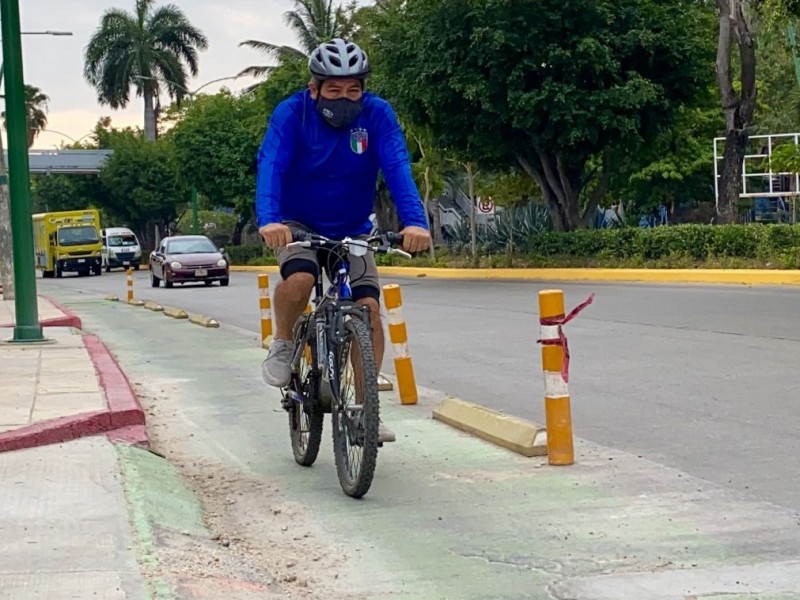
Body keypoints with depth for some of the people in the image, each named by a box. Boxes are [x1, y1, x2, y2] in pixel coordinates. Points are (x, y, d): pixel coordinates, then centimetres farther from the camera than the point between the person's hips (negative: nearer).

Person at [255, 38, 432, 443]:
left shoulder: (377, 115, -17)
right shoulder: (291, 114, -21)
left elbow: (397, 168, -28)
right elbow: (270, 166, -33)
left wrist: (414, 221, -45)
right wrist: (269, 220, -51)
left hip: (352, 230, 2)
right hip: (298, 224, -2)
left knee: (369, 307, -12)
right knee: (300, 278, -32)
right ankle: (282, 345, -3)